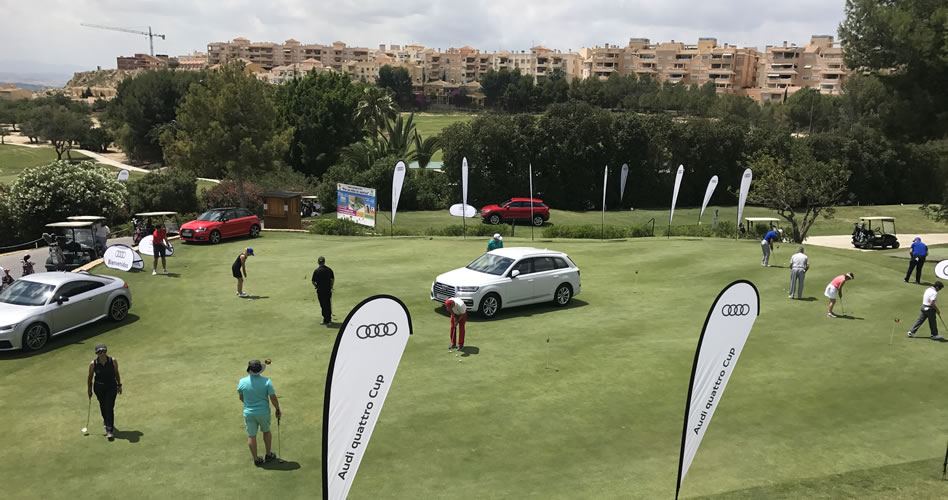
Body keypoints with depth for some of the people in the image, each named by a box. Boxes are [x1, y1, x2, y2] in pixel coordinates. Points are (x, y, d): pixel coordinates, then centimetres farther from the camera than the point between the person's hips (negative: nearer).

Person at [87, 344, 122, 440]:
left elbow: (116, 373, 1)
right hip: (99, 388, 1)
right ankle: (106, 421, 48)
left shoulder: (113, 361, -13)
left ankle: (109, 431, -6)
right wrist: (90, 390, 5)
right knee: (103, 406, 18)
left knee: (109, 408, -8)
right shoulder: (93, 364, -13)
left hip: (111, 387, -1)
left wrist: (119, 385, 6)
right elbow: (90, 377, 0)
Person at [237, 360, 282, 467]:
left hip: (249, 413, 0)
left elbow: (241, 398, 2)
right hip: (264, 413, 0)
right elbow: (273, 398, -15)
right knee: (266, 431, 24)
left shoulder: (242, 382, -14)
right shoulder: (266, 381, -19)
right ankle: (268, 455, 31)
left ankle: (256, 459, 21)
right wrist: (278, 410, 0)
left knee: (251, 436, 13)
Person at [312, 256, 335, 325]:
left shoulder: (316, 271, -13)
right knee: (328, 304, 16)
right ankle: (329, 319, 25)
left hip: (320, 290, -4)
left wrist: (317, 286, 7)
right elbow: (333, 279, 5)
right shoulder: (329, 269, -1)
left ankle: (326, 320, 8)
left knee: (323, 305, 4)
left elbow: (313, 282, -10)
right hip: (328, 289, 4)